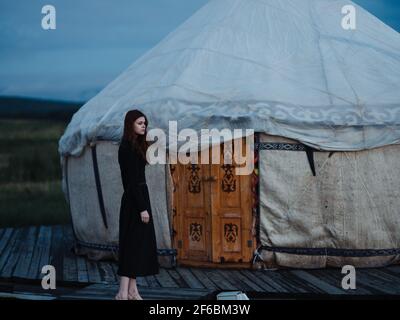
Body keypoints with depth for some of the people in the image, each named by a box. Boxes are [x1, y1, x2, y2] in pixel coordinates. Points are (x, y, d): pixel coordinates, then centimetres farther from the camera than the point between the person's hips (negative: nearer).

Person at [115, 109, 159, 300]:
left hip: (139, 197, 10)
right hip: (134, 201, -10)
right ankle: (123, 293, -10)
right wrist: (142, 208, -21)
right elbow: (132, 180, -19)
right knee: (133, 244, -10)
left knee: (139, 245, 11)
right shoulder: (128, 148, -15)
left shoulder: (136, 146, 14)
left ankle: (132, 291, 16)